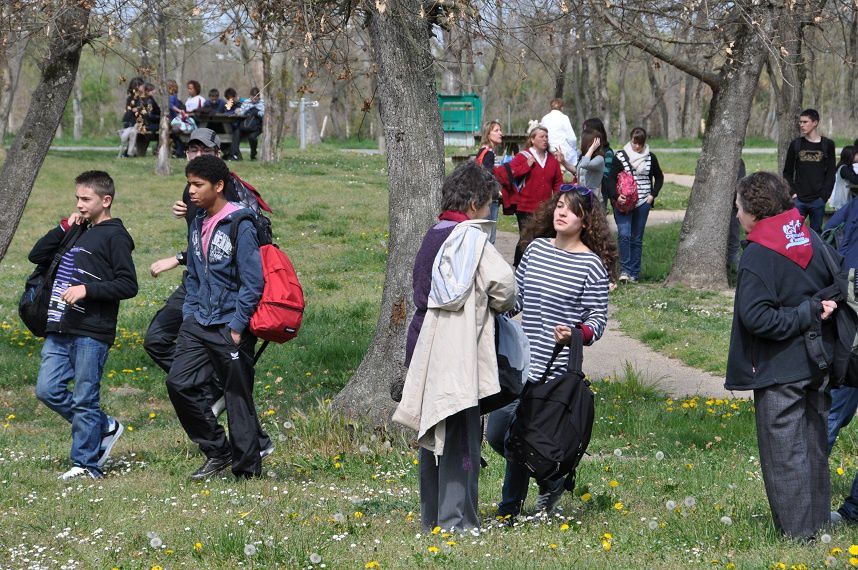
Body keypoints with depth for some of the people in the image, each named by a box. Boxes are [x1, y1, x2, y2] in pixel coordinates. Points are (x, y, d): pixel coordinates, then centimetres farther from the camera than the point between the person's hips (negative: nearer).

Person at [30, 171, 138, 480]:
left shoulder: (114, 236, -5)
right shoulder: (78, 232, 18)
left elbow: (128, 285, -11)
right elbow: (37, 255, 15)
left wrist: (86, 289, -19)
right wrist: (64, 228, 5)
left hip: (92, 333, -8)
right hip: (60, 329, 8)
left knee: (84, 399, -4)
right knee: (48, 390, 3)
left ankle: (86, 464, 5)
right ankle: (106, 427, 17)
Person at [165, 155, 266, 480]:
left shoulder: (240, 226, -12)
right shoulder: (198, 224, 12)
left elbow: (253, 282, -14)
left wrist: (237, 326, -16)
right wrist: (189, 313, 10)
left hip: (230, 327, -7)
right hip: (199, 324, 7)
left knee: (238, 396, 0)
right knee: (179, 382, -4)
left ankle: (247, 467, 11)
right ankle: (217, 452, 9)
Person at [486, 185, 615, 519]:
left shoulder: (592, 265, -9)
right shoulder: (536, 248, 8)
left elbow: (598, 318, -8)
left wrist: (576, 334, -26)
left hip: (555, 371, -7)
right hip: (520, 362, 7)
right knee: (496, 434, 7)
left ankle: (509, 510, 16)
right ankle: (550, 480, 29)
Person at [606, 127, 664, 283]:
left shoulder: (650, 158, 7)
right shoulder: (620, 157, -1)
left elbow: (659, 177, 20)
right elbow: (611, 179, -4)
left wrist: (653, 194, 6)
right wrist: (616, 196, -20)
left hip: (643, 204, 2)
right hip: (623, 203, -2)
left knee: (637, 239, 5)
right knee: (624, 234, -17)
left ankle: (634, 273, 11)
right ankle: (624, 270, -12)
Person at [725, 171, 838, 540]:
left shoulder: (758, 256, -19)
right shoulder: (811, 240, 3)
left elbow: (757, 317, -25)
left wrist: (807, 314, -18)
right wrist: (816, 311, 2)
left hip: (779, 368, -7)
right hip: (818, 363, 7)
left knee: (784, 451, 2)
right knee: (814, 443, 17)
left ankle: (797, 530, 6)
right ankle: (818, 519, 26)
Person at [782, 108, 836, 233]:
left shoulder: (827, 145, 3)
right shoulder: (796, 144, 6)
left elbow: (831, 174, 2)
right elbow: (787, 172, 8)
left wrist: (824, 196, -7)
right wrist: (792, 193, -4)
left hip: (818, 200, -1)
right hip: (798, 200, 1)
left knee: (816, 232, 6)